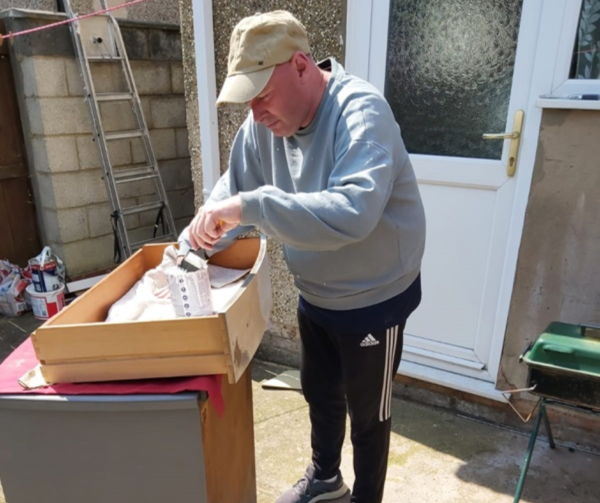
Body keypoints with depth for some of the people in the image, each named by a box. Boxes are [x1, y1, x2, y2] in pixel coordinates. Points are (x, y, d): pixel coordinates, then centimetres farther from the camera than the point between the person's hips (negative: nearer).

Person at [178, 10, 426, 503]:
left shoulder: (360, 111, -29)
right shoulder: (265, 120, -7)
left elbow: (353, 212, -44)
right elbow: (232, 190, -2)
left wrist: (250, 207, -45)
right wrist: (187, 248, -15)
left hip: (373, 299, -7)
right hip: (316, 296, 7)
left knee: (367, 413, 15)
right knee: (319, 394, 27)